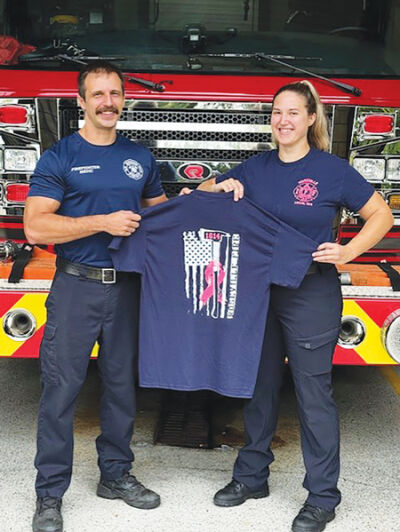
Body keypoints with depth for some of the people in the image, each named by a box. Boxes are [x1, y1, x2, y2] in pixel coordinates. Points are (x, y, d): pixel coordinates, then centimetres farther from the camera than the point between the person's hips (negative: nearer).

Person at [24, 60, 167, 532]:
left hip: (127, 286, 4)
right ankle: (49, 494, 12)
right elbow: (36, 228, -12)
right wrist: (104, 222, -17)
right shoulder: (59, 157, -3)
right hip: (75, 287, -4)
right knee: (60, 389, -1)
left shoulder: (140, 157, 12)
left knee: (122, 384, 12)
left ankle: (115, 475, 29)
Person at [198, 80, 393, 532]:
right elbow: (202, 194, 15)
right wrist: (222, 187, -7)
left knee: (313, 393, 2)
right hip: (258, 291, 5)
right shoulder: (256, 168, 6)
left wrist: (347, 252, -15)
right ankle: (251, 476, 32)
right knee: (259, 386, 15)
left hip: (311, 295, -5)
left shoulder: (332, 170, -6)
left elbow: (381, 215, -1)